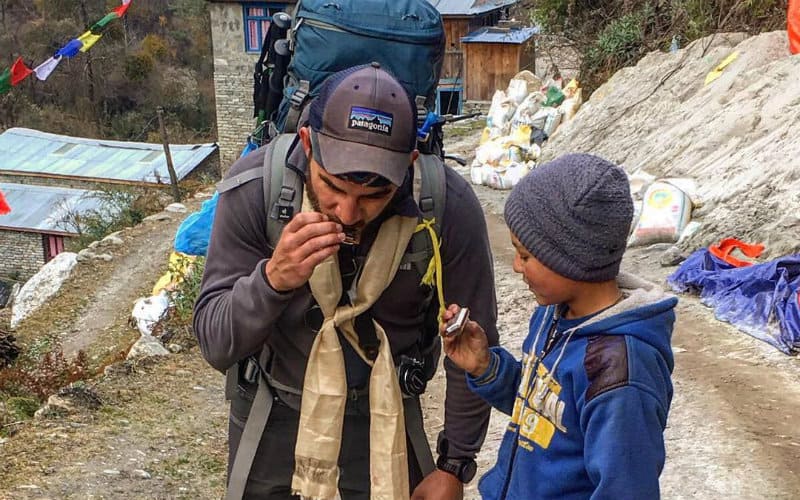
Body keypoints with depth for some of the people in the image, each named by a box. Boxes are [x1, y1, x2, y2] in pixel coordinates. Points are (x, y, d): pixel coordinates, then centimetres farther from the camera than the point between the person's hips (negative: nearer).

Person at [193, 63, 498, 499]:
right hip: (271, 417, 1)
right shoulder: (254, 188, -24)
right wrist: (272, 279, -39)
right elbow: (215, 344, -20)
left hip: (385, 417, 0)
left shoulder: (449, 207, -25)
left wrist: (455, 464, -3)